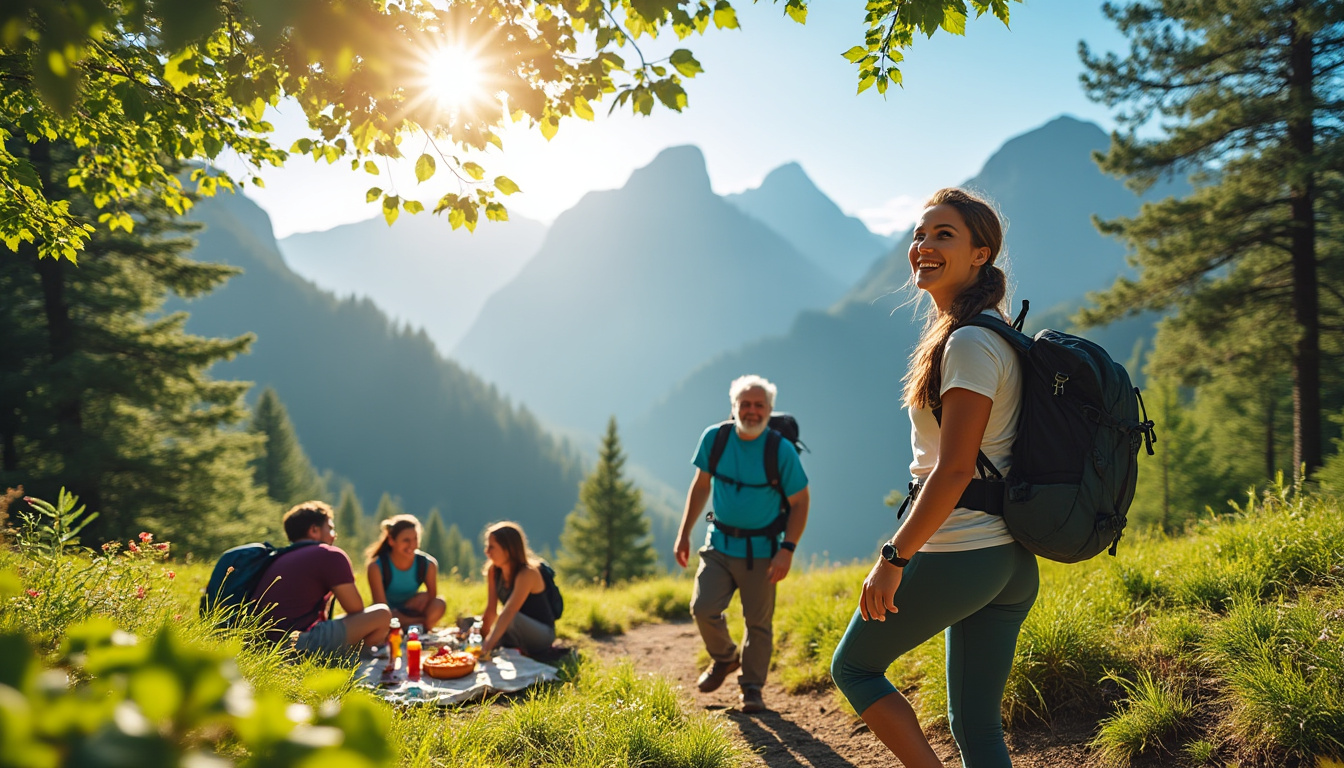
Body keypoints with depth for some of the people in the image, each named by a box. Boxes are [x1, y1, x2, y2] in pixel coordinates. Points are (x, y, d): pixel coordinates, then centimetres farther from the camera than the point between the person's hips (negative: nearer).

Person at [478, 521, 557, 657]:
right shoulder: (493, 571, -3)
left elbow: (508, 613, -36)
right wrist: (482, 637, -11)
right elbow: (490, 610, -3)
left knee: (511, 619, -36)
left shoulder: (527, 574, -25)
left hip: (543, 634, -8)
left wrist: (488, 645, -44)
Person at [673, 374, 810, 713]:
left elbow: (800, 502, -5)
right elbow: (701, 485, 9)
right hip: (720, 544, 2)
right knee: (703, 608, -10)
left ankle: (752, 687, 23)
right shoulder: (715, 438, -5)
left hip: (761, 550, -2)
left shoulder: (781, 450, -13)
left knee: (759, 621, 3)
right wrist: (684, 533, 8)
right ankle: (724, 657, 21)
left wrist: (787, 550, -14)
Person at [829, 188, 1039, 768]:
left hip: (958, 557, -9)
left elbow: (954, 469, -21)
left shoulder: (969, 344, -16)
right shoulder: (997, 337, 14)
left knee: (852, 665, 12)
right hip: (1012, 561, 9)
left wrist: (894, 556, -18)